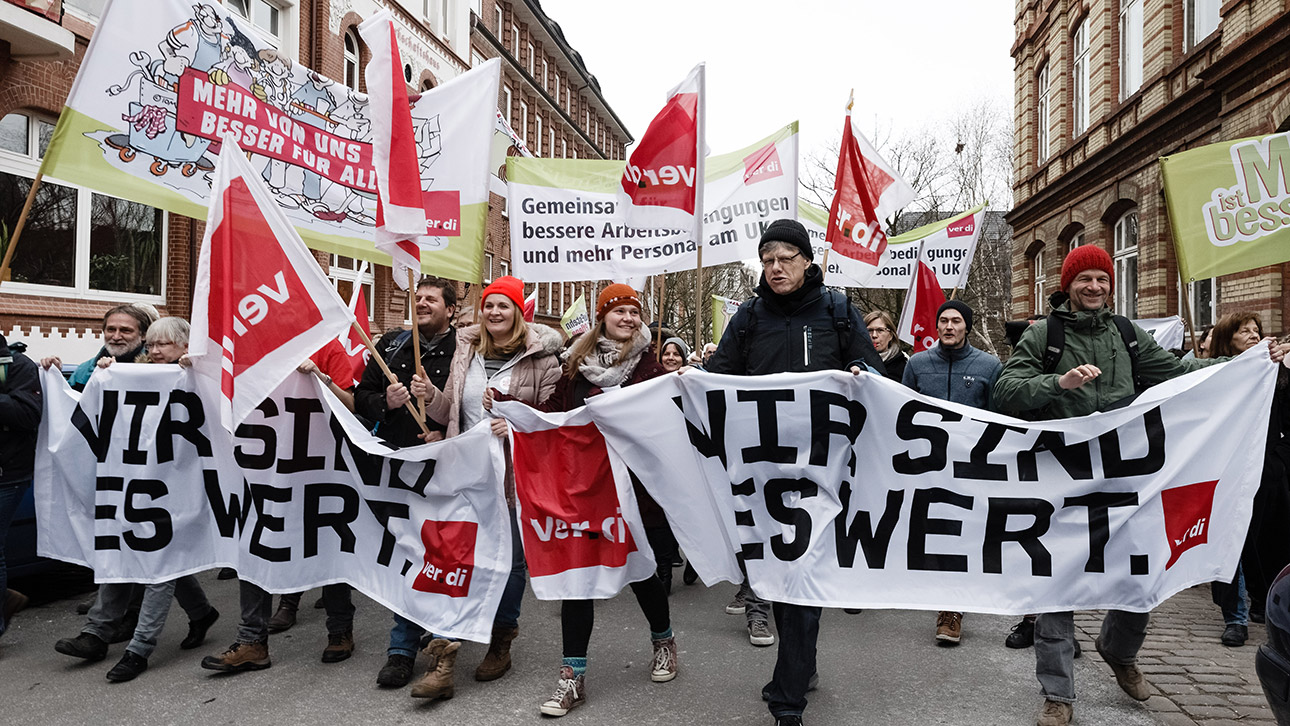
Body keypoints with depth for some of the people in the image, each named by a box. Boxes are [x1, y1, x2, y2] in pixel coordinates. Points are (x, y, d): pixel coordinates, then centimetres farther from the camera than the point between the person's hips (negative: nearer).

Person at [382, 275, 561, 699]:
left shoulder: (541, 357, -5)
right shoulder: (466, 351, 10)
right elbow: (451, 413, 14)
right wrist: (430, 396, -5)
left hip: (517, 476, -3)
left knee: (511, 560, 9)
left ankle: (501, 644, 30)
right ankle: (443, 662, 4)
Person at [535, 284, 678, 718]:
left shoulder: (648, 363, 1)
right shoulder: (578, 362, 8)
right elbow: (555, 409, 6)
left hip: (632, 483, -2)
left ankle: (663, 641, 38)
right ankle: (573, 676, 11)